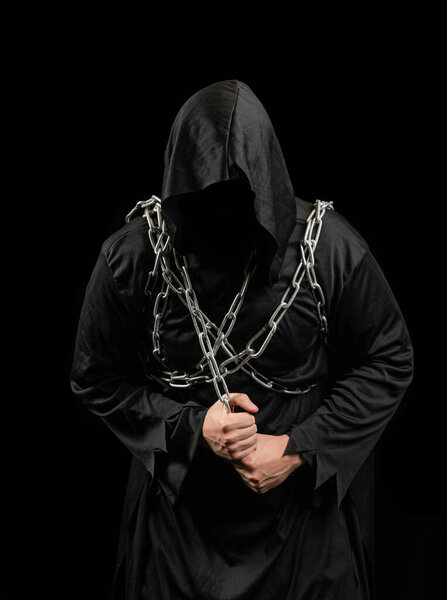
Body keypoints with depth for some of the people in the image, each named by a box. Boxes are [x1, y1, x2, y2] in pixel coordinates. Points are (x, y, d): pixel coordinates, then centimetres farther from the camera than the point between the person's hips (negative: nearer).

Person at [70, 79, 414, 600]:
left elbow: (390, 362, -9)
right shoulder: (130, 256, -16)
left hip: (304, 503, 0)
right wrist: (191, 427, -18)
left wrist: (300, 450, -16)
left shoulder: (333, 249, -19)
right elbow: (96, 379, -5)